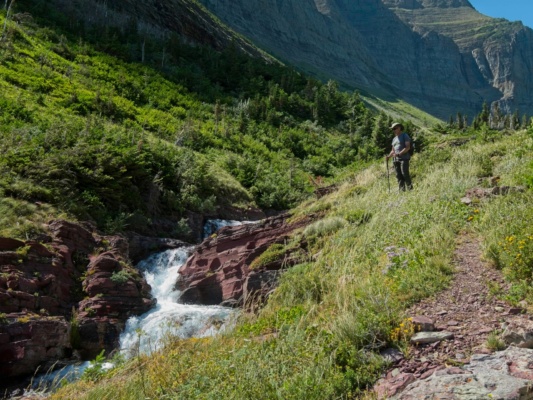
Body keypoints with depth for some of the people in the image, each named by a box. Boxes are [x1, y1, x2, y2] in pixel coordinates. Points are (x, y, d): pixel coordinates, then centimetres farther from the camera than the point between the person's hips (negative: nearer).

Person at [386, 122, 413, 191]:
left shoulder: (405, 136, 3)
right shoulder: (394, 139, 23)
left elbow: (408, 147, -8)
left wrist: (399, 154, -18)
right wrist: (389, 156, 5)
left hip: (404, 158, -6)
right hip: (396, 159, 6)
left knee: (405, 173, -15)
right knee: (399, 176, 0)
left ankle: (410, 188, -8)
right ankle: (402, 190, 0)